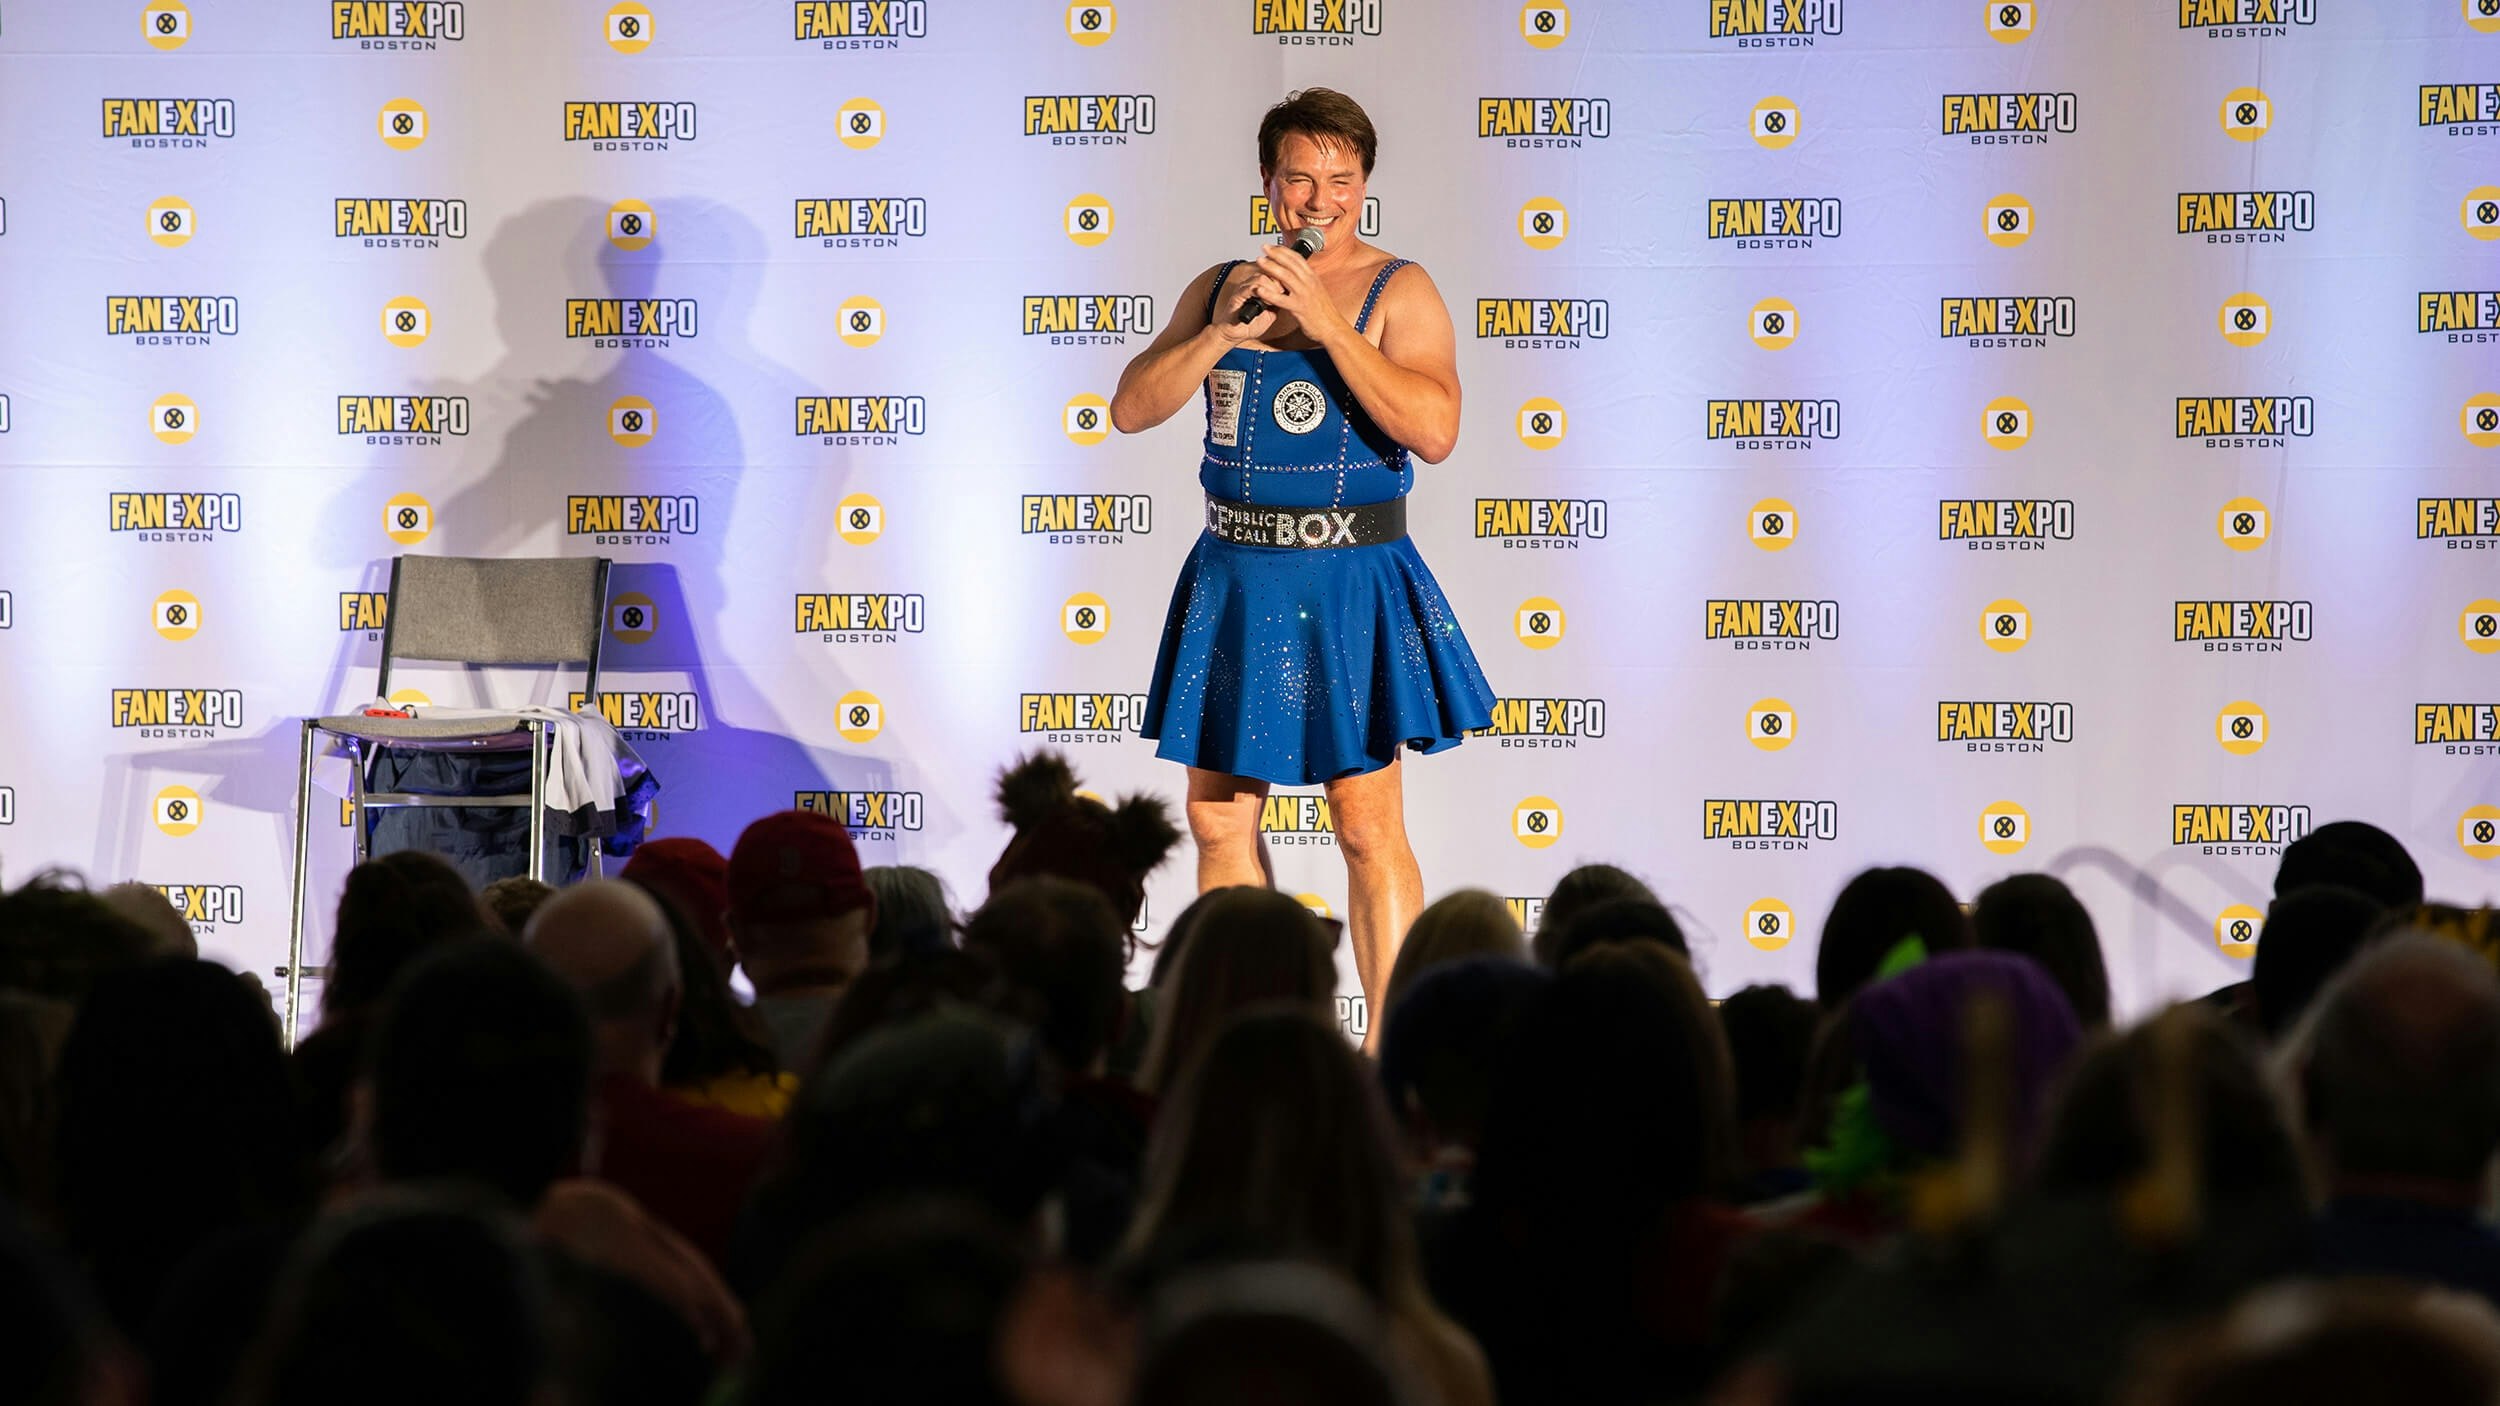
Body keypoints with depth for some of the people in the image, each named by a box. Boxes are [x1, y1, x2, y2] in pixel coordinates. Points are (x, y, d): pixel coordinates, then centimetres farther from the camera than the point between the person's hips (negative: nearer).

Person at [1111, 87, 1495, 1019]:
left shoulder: (1399, 292, -5)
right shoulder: (1218, 289, 9)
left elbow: (1436, 431, -19)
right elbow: (1131, 409, 0)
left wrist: (1328, 324, -22)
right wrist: (1227, 329, -13)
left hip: (1350, 586, -5)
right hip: (1234, 580, 5)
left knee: (1368, 827, -8)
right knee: (1220, 820, 9)